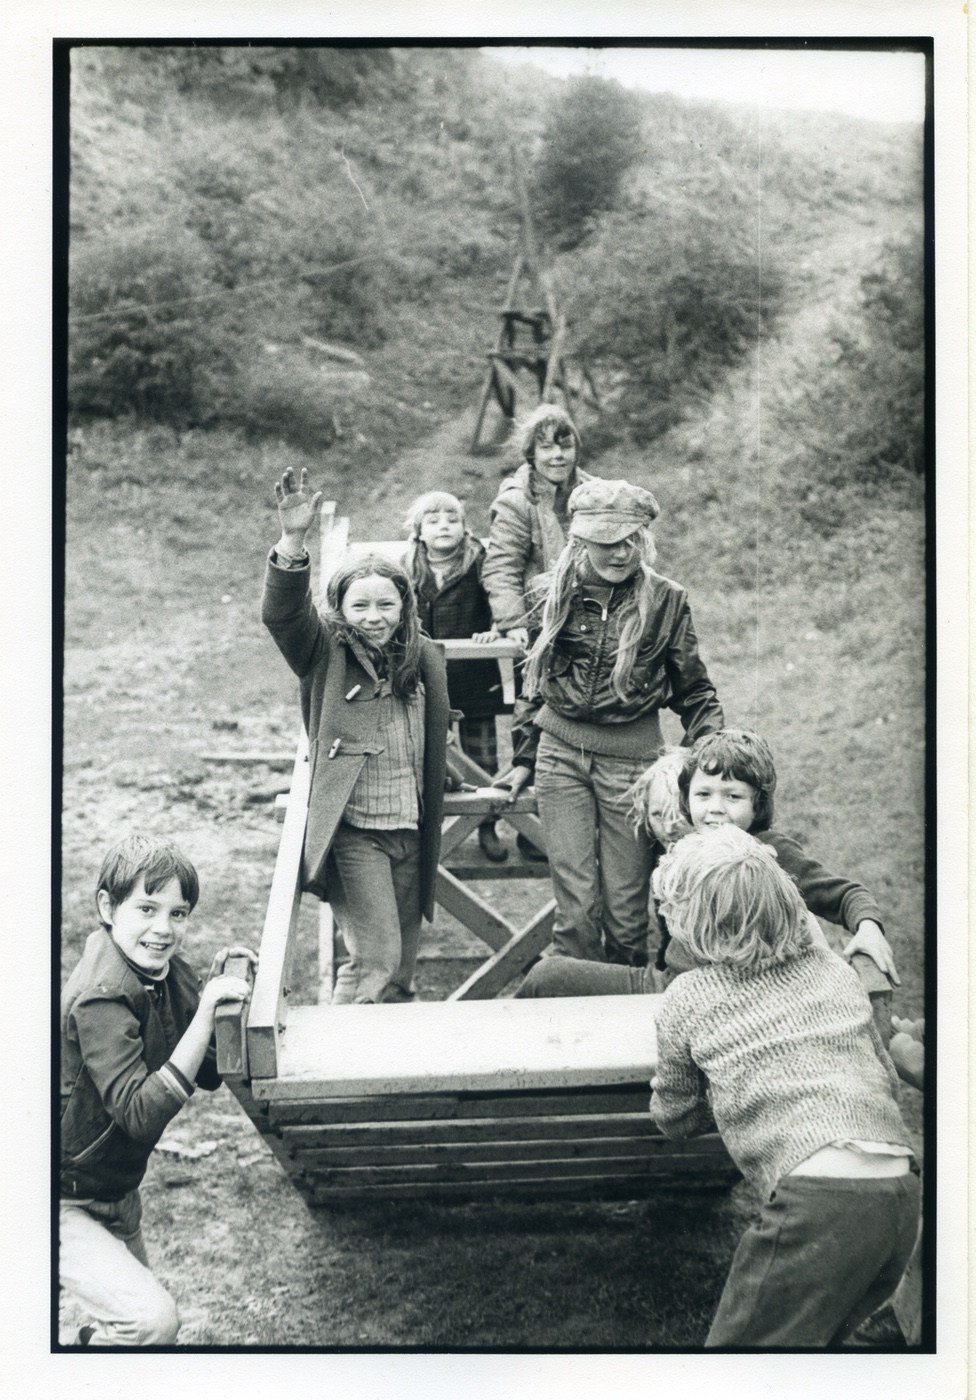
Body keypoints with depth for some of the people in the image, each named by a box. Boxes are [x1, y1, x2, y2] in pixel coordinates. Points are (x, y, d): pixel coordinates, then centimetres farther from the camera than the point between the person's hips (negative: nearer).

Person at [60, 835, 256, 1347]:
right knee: (152, 1320, -21)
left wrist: (216, 989, -10)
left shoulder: (164, 972, -2)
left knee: (127, 1315, 18)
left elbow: (208, 1073, 5)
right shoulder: (101, 999, -27)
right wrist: (205, 1013, -38)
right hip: (64, 1205, -9)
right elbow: (142, 1114, -35)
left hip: (115, 1193, 9)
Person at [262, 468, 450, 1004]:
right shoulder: (325, 652, -6)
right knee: (376, 960, -12)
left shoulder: (424, 658, 5)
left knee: (402, 966, 13)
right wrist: (292, 541, -42)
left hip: (409, 829, 5)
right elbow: (282, 613, -26)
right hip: (352, 831, -4)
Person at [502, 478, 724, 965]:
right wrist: (523, 758, 15)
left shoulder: (665, 600, -1)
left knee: (626, 904, 2)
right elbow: (535, 682, 16)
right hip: (560, 751, 2)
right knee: (575, 901, -1)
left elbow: (694, 691, 8)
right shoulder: (558, 595, 5)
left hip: (632, 754, -2)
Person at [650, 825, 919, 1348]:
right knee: (808, 1340, 24)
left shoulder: (689, 996, 7)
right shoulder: (835, 970, 18)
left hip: (817, 1200, -6)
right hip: (902, 1194, 6)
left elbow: (672, 1118, 20)